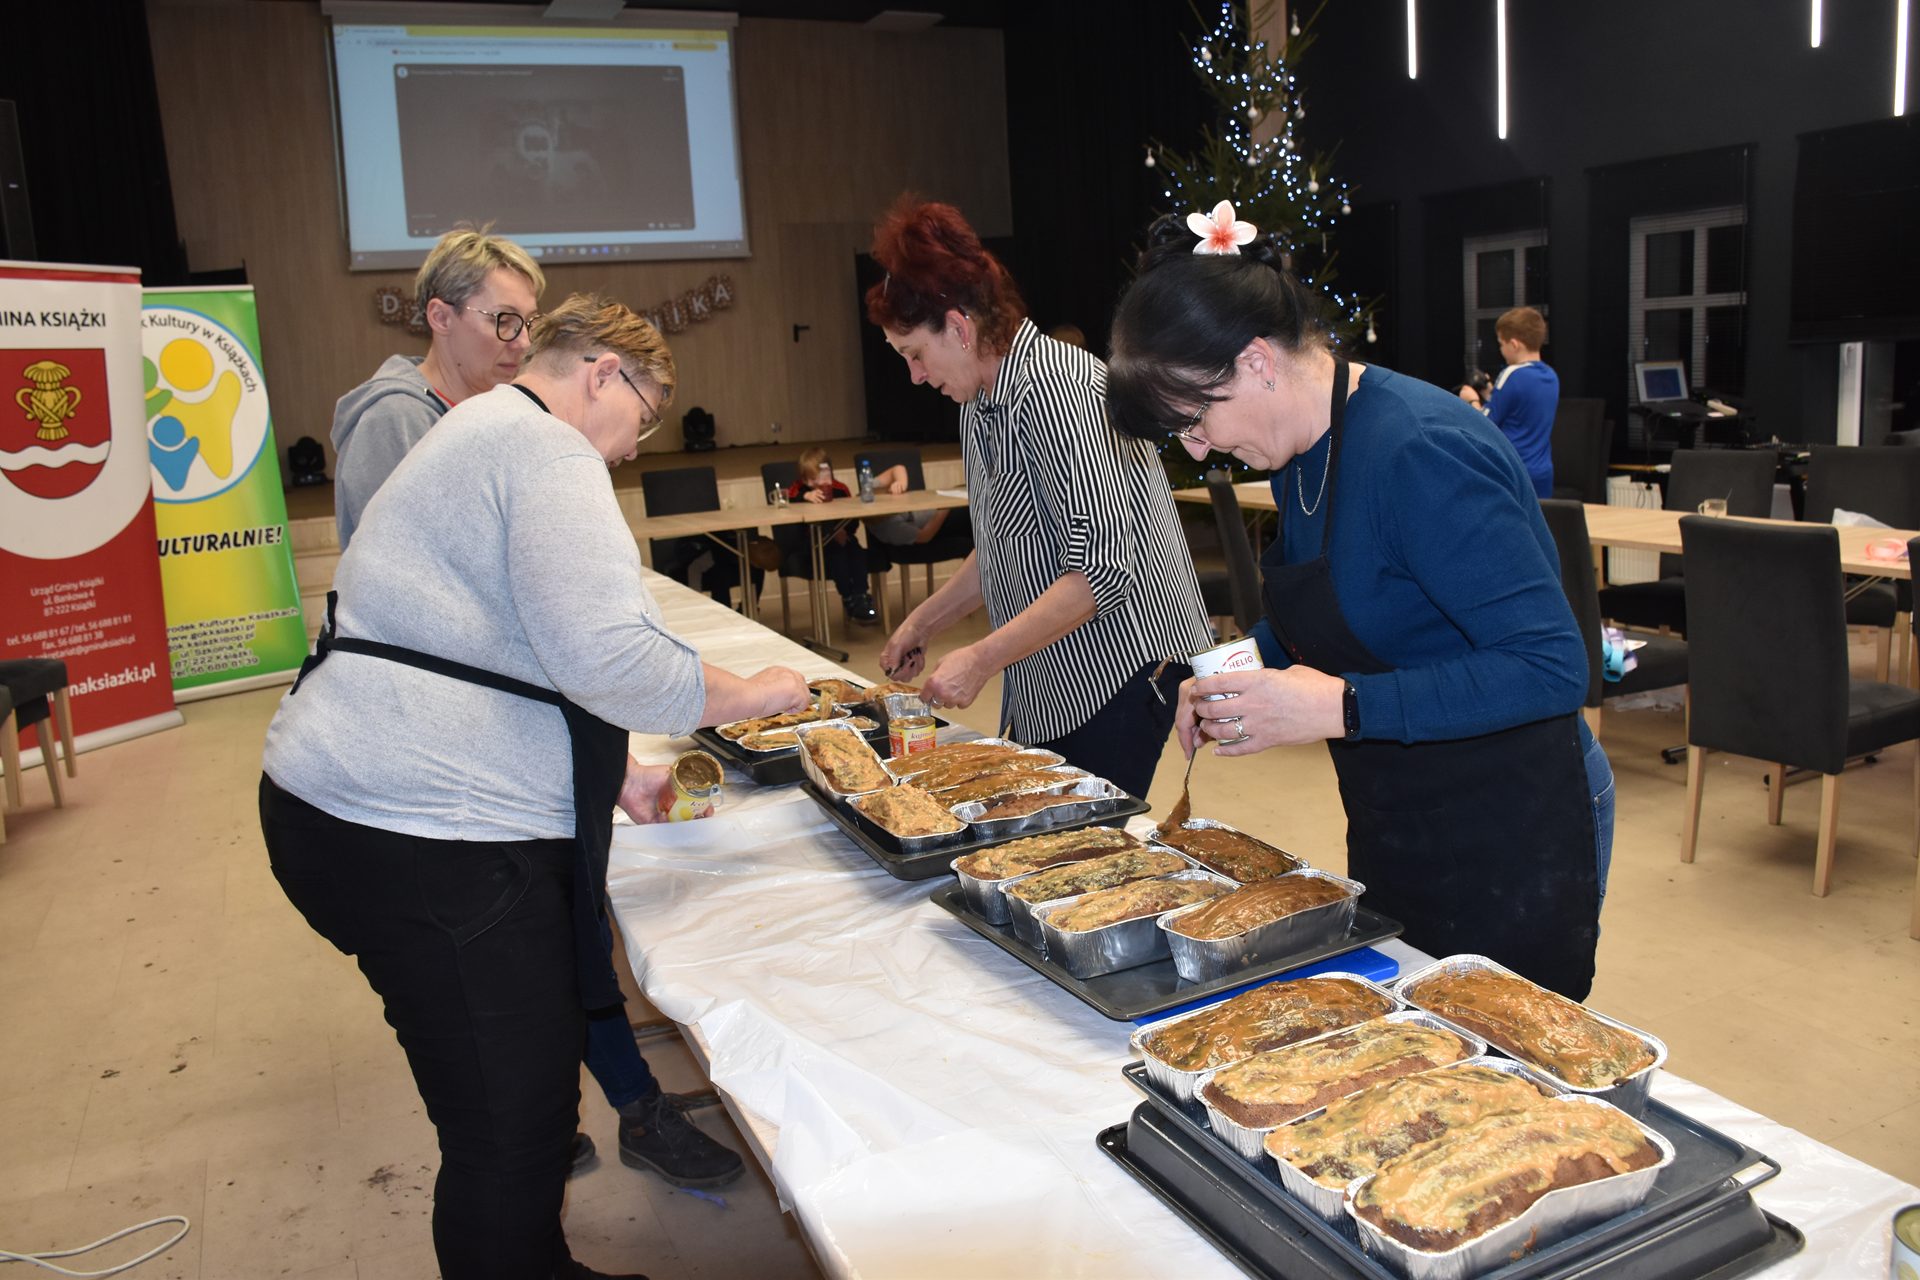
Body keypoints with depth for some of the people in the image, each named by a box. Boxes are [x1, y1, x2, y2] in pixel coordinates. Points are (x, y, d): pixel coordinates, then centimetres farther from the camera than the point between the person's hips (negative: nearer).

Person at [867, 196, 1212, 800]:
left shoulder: (1054, 388, -20)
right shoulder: (980, 403, 10)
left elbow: (1103, 569, -26)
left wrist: (980, 659, -24)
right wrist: (923, 623, 15)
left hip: (1121, 666, -9)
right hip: (1050, 683, 9)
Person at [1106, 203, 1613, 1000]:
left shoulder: (1421, 452, -26)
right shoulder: (1301, 453, 2)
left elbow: (1550, 668, -27)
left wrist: (1342, 707, -31)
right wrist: (1238, 674, 0)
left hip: (1510, 844, -9)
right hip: (1394, 832, 9)